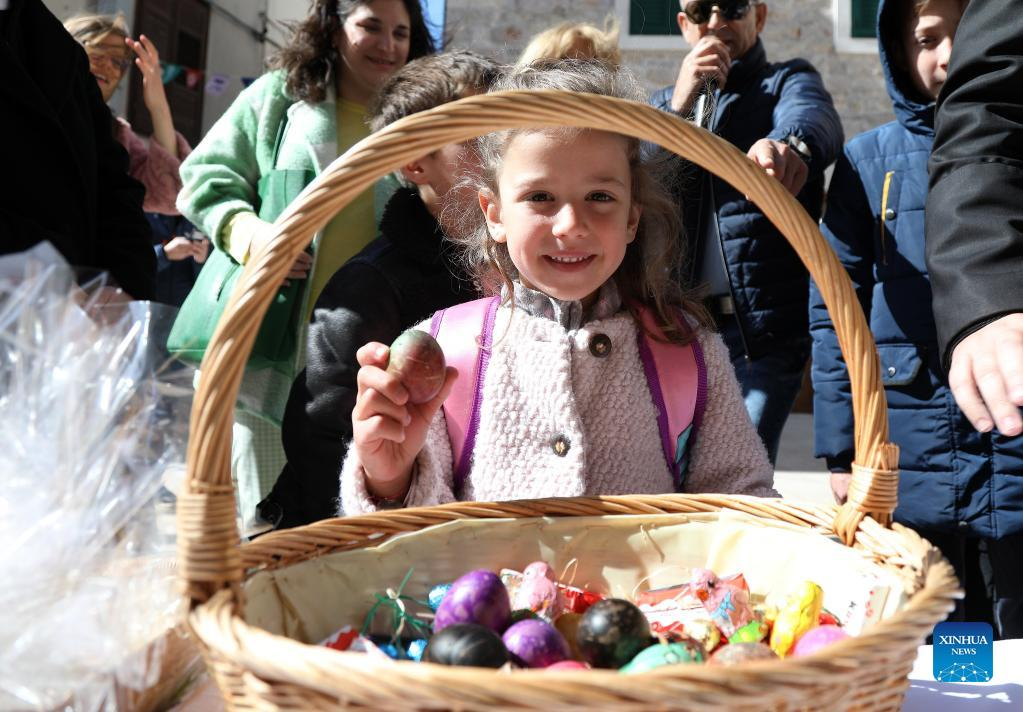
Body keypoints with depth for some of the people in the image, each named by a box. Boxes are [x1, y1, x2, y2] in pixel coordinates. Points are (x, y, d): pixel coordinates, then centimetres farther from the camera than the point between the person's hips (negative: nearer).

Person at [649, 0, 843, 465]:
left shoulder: (788, 81, 9)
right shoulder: (663, 104, 21)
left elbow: (813, 115, -17)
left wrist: (790, 144, -41)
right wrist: (680, 104, -8)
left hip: (761, 329, -3)